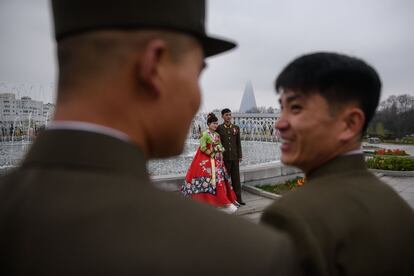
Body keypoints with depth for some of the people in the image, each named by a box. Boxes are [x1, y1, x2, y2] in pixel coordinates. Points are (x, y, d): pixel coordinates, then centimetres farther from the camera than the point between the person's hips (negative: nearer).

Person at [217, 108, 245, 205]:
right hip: (224, 157, -2)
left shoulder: (236, 128, 9)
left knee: (236, 178, 7)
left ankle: (238, 198, 14)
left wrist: (240, 156, 5)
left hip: (234, 157, 3)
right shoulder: (219, 128, 1)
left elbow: (238, 143, 10)